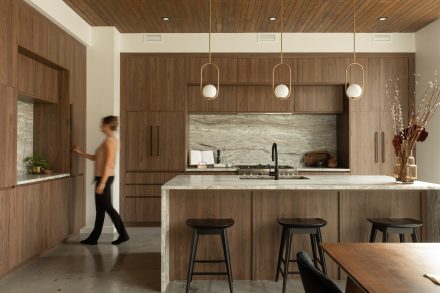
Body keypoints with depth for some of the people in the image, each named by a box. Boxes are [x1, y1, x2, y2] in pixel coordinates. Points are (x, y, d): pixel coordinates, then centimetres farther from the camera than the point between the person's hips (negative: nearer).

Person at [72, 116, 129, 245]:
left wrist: (102, 182, -22)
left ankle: (123, 234, 6)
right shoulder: (110, 140, 15)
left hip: (105, 178, -10)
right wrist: (81, 153, 20)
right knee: (100, 208, 12)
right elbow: (97, 158, 20)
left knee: (107, 207, -2)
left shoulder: (110, 140, -15)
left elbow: (108, 163, -21)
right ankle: (93, 238, 20)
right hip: (103, 177, 10)